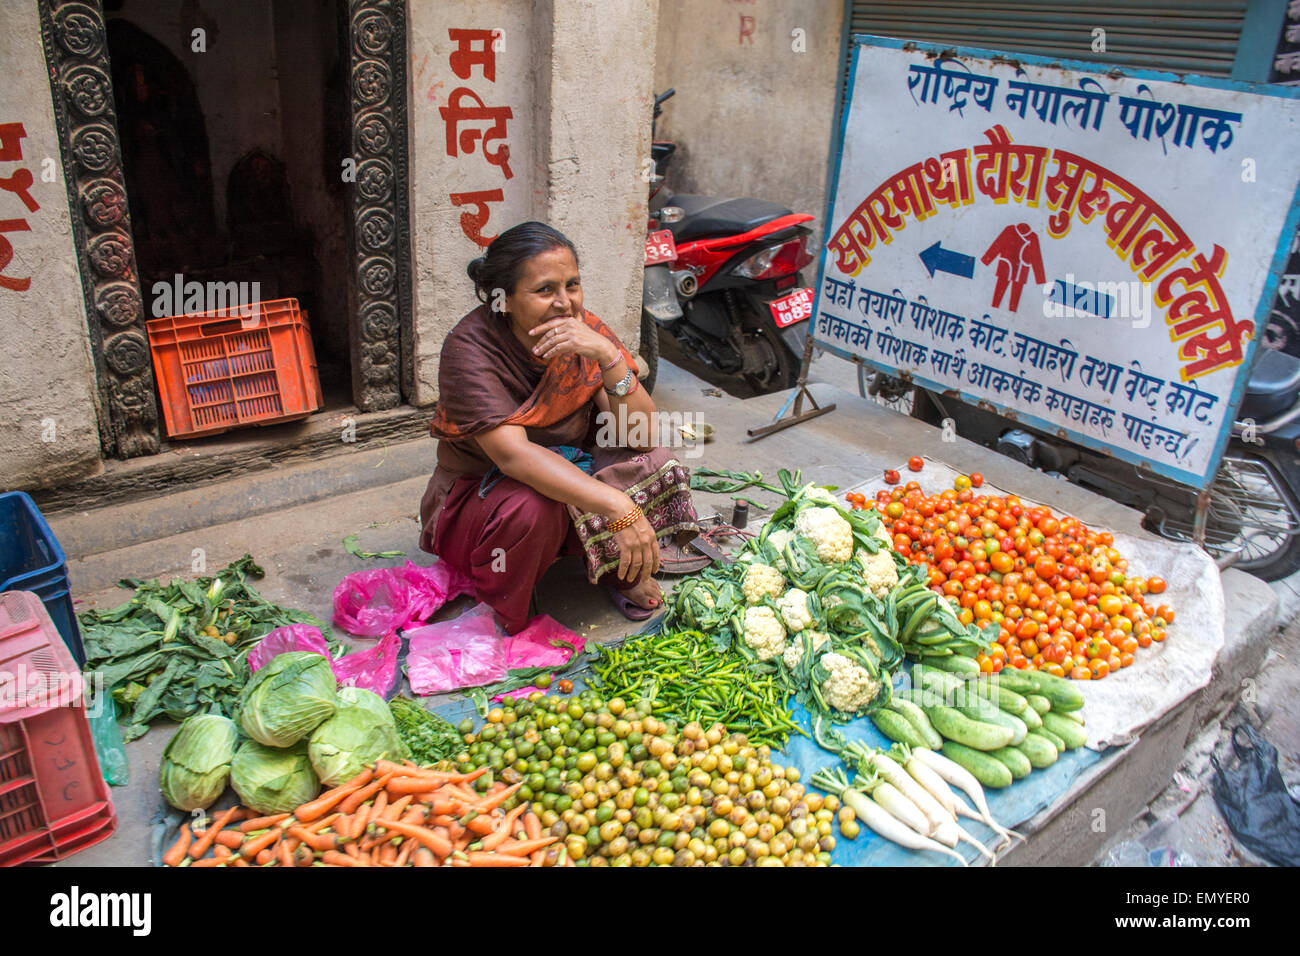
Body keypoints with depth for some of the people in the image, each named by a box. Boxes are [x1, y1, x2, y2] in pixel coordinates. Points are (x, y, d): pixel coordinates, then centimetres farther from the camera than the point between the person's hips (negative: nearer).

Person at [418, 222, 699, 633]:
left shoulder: (585, 331, -13)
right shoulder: (470, 347, -25)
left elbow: (641, 436, -18)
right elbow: (513, 454, -37)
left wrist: (608, 355, -35)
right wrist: (619, 507, -46)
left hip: (567, 476, 4)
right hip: (476, 501, -4)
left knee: (654, 465, -21)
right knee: (532, 505, -37)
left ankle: (623, 572, 5)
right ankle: (499, 626, -9)